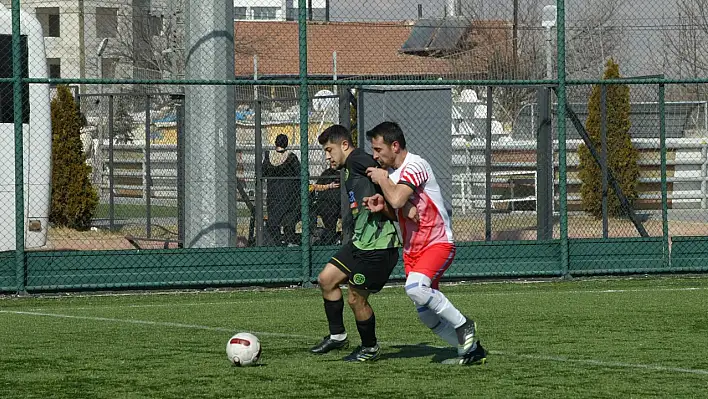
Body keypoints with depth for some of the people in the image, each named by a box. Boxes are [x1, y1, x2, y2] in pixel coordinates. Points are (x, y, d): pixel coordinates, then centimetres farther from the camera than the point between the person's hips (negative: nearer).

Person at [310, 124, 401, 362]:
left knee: (356, 299, -1)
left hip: (378, 247, -10)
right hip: (360, 243, 10)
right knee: (326, 279, 11)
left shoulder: (357, 160, -10)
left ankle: (370, 348, 19)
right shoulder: (350, 170, 19)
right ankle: (337, 336, 21)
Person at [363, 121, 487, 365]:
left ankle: (463, 325, -14)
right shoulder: (392, 172, 12)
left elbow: (397, 200, -30)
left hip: (438, 243, -9)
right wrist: (381, 204, -6)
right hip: (412, 250, 9)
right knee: (426, 315, 5)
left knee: (415, 287, -33)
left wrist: (381, 178, -12)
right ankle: (470, 349, 20)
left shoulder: (414, 166, -16)